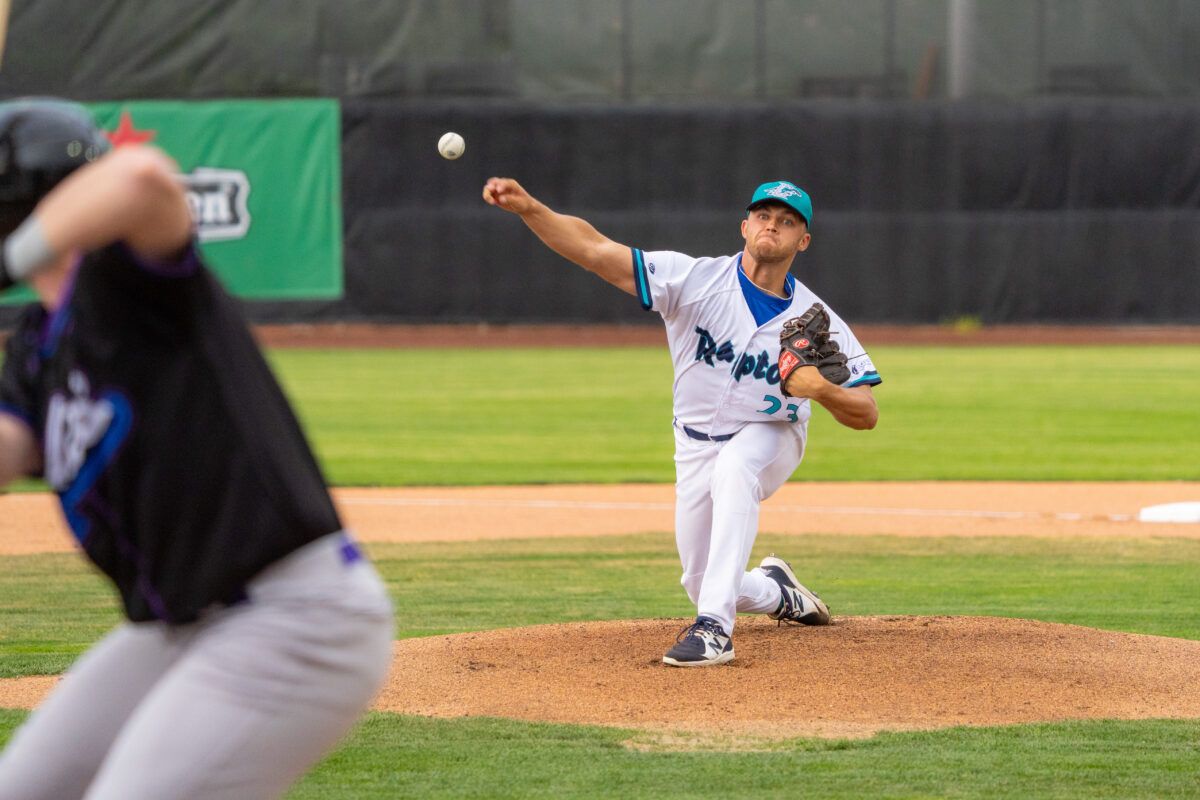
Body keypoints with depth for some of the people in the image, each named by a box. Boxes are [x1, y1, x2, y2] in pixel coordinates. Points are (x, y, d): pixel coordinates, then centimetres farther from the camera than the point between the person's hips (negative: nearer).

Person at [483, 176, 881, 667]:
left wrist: (822, 390, -37)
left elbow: (866, 415, -15)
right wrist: (528, 208, -43)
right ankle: (778, 594, 42)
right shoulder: (697, 280, -17)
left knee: (733, 469, -38)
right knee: (701, 585, 5)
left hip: (769, 440, -2)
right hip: (696, 450, 2)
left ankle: (715, 628, -40)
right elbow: (595, 250, -27)